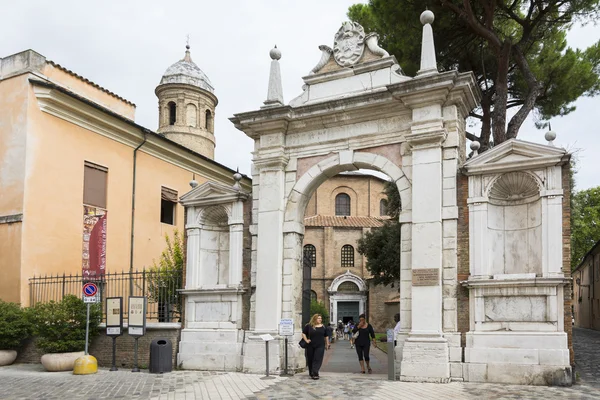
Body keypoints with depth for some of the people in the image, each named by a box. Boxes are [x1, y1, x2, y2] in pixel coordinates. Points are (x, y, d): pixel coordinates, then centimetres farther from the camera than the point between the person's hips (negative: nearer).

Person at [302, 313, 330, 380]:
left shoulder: (323, 327, 8)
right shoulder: (309, 326, 1)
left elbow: (326, 336, 16)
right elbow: (303, 333, 4)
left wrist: (327, 344, 16)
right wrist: (306, 340, -7)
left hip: (320, 346, 0)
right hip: (310, 346, 0)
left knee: (317, 360, -10)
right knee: (310, 359, 9)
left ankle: (315, 374, -11)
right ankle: (311, 373, 27)